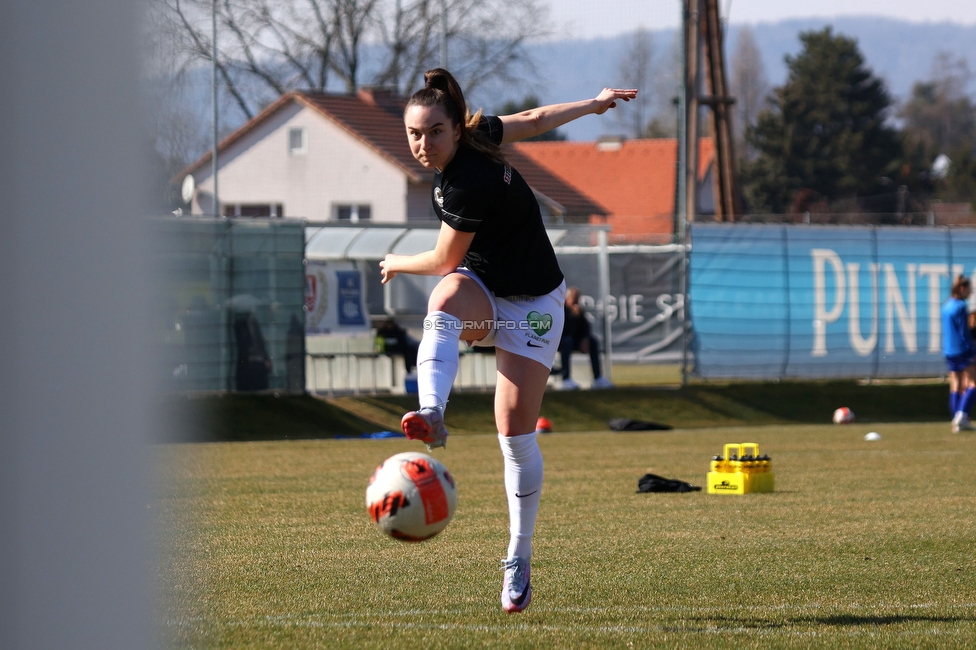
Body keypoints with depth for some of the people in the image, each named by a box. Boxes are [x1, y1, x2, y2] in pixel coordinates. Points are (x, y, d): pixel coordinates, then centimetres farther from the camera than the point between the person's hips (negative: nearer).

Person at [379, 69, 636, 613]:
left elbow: (443, 262, -15)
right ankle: (431, 414, -54)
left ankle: (519, 559, 5)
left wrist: (398, 263, 6)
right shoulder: (478, 132, -7)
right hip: (483, 290, 7)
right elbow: (535, 119, 9)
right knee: (446, 300, -31)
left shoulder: (466, 185, -30)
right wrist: (595, 104, 25)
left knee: (517, 434, -9)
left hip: (531, 304, -7)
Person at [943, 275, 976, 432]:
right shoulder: (960, 307, -13)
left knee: (956, 386, 9)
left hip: (949, 352, 8)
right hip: (962, 351, -8)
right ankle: (962, 415, -17)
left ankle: (957, 422, 7)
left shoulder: (946, 306, 13)